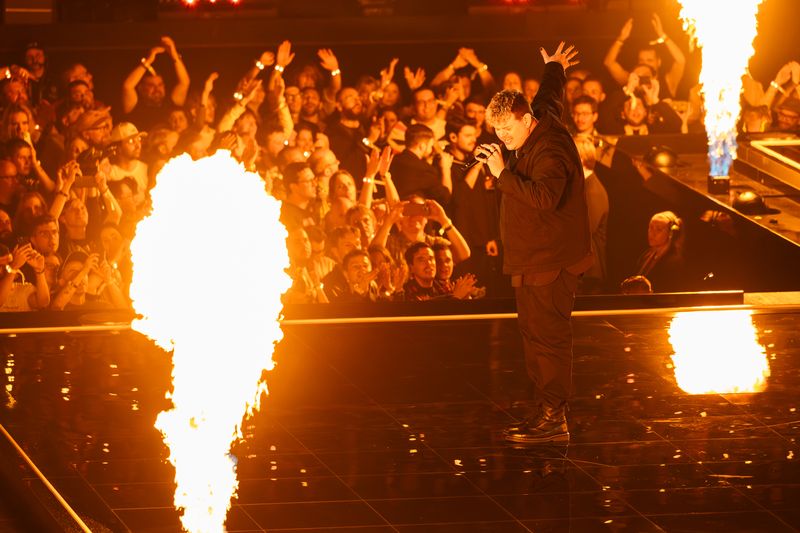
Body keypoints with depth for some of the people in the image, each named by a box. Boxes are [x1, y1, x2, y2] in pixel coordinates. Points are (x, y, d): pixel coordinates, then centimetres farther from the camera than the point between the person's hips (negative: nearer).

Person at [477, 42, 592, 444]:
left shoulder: (550, 150, -21)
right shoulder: (531, 135, 9)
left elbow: (545, 196, -36)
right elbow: (549, 96, 32)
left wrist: (504, 174, -34)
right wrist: (554, 69, 50)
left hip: (551, 261, -11)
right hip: (530, 260, 11)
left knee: (548, 337, -11)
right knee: (534, 336, 10)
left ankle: (553, 418, -12)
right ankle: (545, 410, 13)